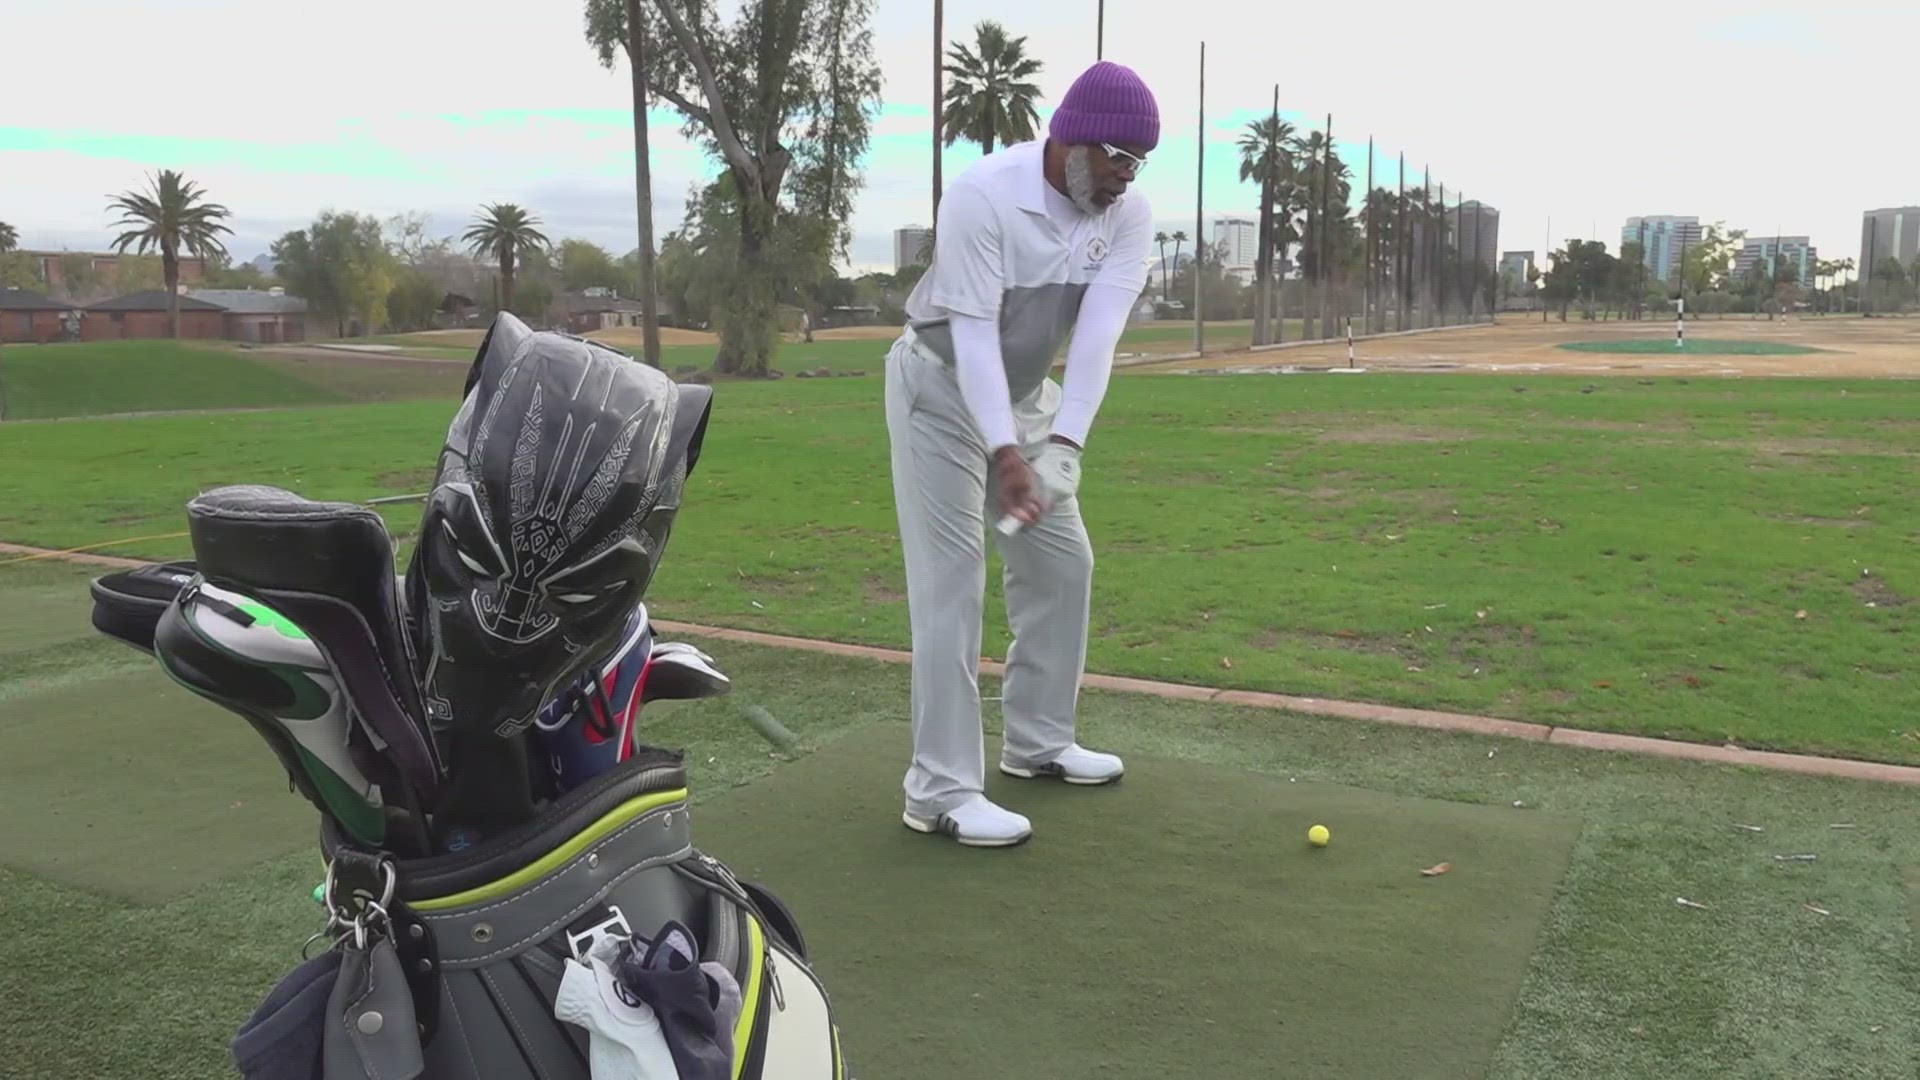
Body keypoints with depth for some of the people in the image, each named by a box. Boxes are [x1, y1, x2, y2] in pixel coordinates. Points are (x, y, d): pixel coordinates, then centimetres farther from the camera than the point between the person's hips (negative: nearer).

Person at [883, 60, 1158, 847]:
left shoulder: (1129, 216, -11)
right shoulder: (982, 195, -27)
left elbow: (1098, 334, -22)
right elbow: (973, 333, -29)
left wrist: (1064, 442, -35)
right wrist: (1006, 452, -39)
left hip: (1028, 395, 7)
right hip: (943, 389, -6)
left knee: (1063, 563, 8)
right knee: (951, 581, -12)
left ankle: (1037, 741, 24)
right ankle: (941, 790, -8)